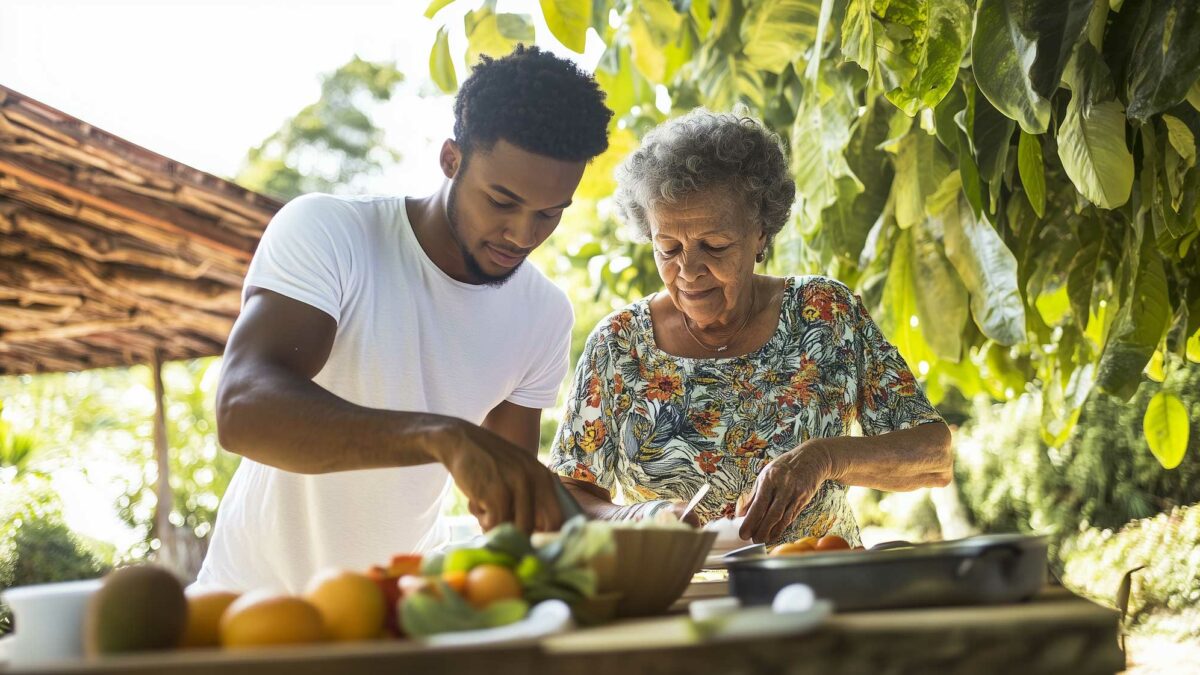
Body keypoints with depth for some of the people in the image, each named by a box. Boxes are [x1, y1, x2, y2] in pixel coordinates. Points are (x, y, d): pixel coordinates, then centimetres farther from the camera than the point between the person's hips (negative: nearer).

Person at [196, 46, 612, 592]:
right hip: (257, 594, -4)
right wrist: (442, 437, -50)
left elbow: (505, 504, 2)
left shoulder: (545, 315, -4)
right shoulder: (325, 231, -19)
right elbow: (242, 409, -36)